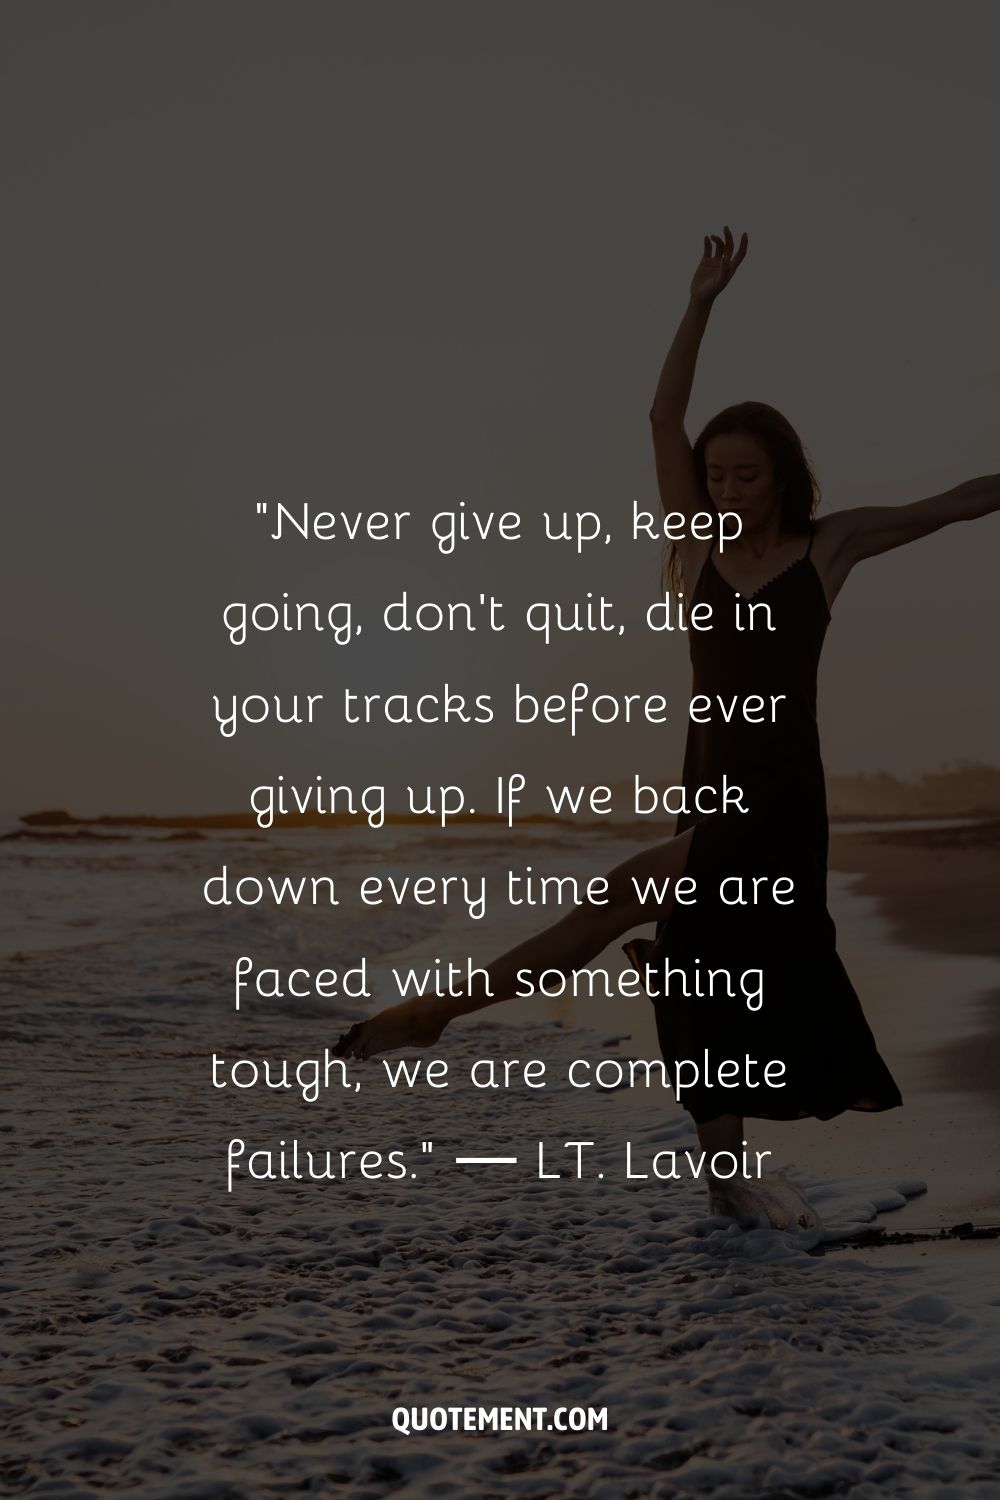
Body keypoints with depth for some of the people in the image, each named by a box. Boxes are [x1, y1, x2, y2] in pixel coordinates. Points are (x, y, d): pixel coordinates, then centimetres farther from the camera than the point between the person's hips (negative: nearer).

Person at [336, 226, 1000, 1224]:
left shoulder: (828, 547, 0)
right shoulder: (699, 547, 8)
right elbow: (662, 418, 3)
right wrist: (702, 303, -1)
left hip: (779, 796, -4)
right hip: (708, 790, 4)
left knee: (619, 900, -20)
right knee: (708, 975, 5)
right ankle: (726, 1171, 13)